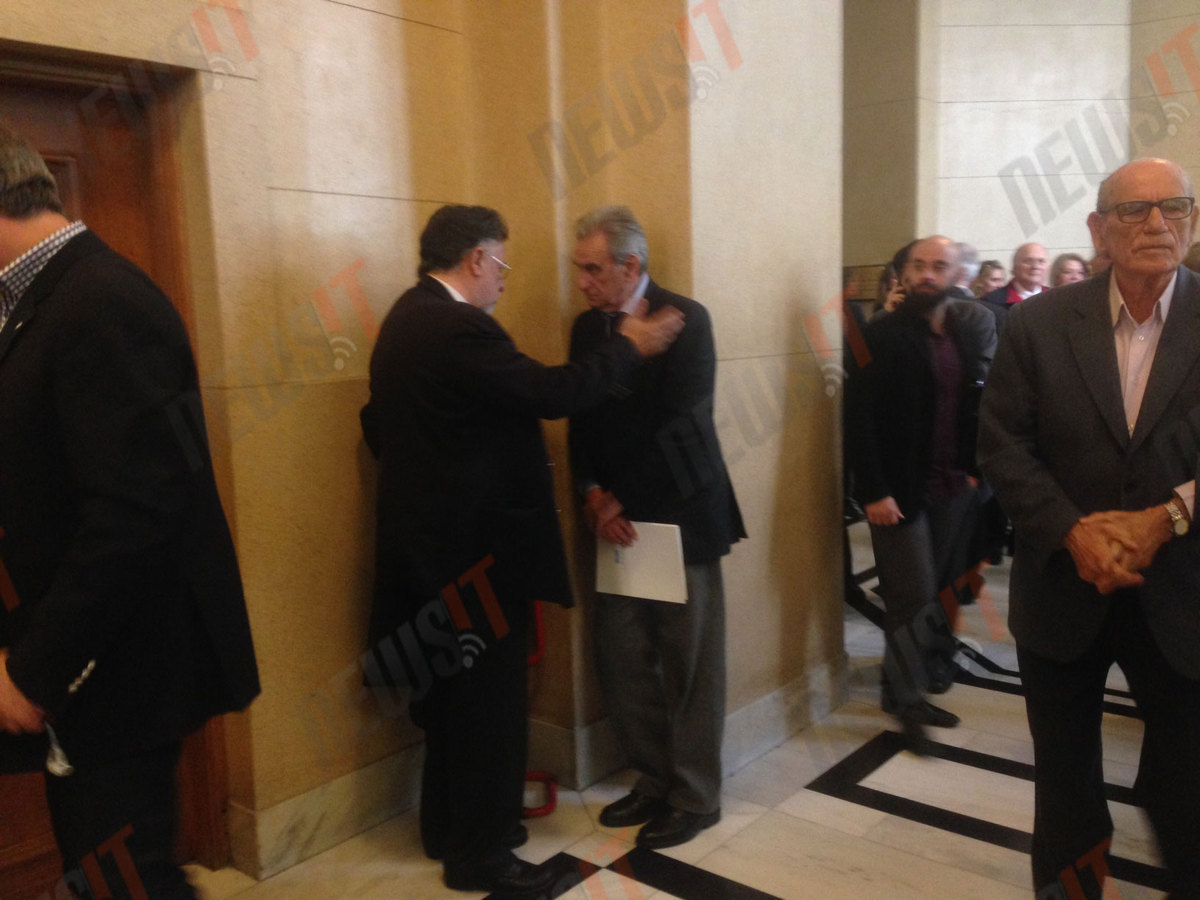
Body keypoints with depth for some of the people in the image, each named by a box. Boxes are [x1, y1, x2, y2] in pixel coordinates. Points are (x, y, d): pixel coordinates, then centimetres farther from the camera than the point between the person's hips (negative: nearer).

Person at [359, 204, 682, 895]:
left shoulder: (408, 318, 10)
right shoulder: (458, 329, -22)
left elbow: (380, 425, 16)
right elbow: (555, 392, -23)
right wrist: (630, 346, -11)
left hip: (436, 537, 10)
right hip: (479, 545, -10)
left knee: (454, 689, 21)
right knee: (489, 698, 4)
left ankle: (449, 826, 36)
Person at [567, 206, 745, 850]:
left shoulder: (685, 320, -10)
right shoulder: (586, 326, 9)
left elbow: (679, 425, -15)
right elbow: (582, 421, 9)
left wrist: (621, 500, -10)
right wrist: (594, 496, -5)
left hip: (679, 514, -5)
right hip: (617, 518, 6)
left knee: (689, 664, 5)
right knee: (621, 656, 8)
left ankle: (695, 798, 21)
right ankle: (653, 780, 27)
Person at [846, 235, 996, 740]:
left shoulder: (973, 330, 6)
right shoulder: (882, 335, -8)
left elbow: (984, 404, 8)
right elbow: (859, 418, -12)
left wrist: (975, 470, 0)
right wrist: (873, 491, -17)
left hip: (955, 488, 4)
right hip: (901, 488, -4)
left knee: (943, 588, 8)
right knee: (914, 594, 0)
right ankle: (908, 696, 15)